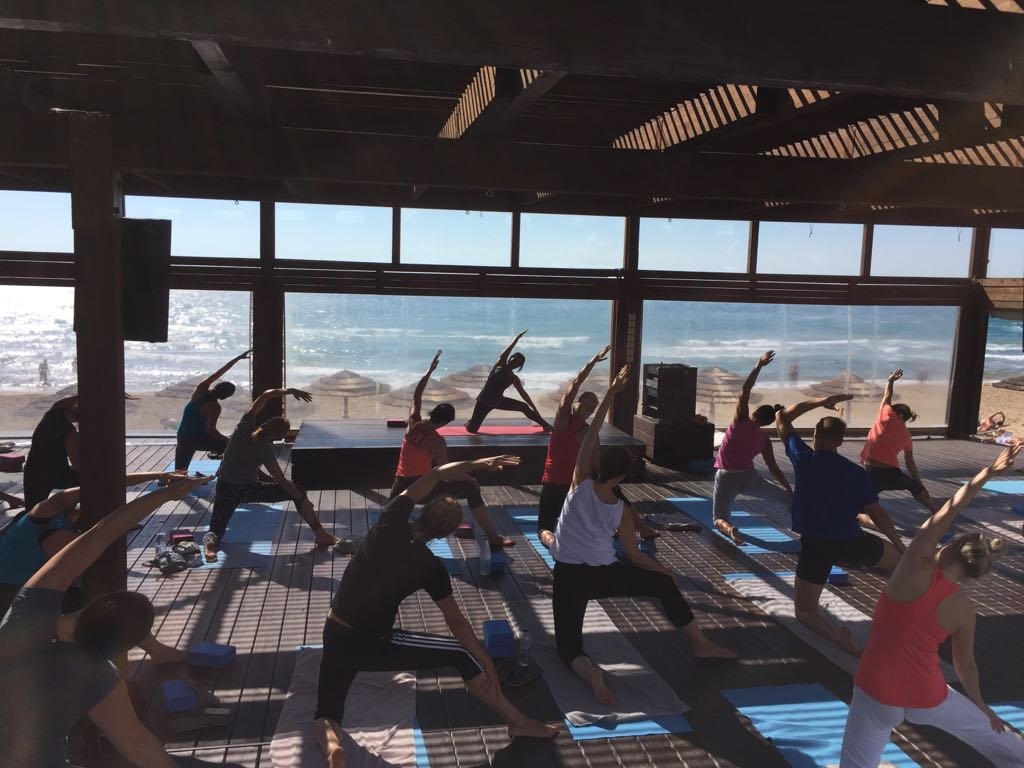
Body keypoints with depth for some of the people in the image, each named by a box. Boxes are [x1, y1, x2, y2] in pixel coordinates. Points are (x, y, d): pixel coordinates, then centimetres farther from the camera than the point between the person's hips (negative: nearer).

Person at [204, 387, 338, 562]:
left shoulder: (245, 425, -15)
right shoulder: (265, 450, -22)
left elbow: (266, 394, -5)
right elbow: (282, 481, -21)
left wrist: (289, 391, -6)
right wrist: (304, 500, -18)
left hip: (225, 488, 4)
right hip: (249, 489, -4)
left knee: (216, 528, 6)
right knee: (297, 491, 1)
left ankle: (210, 540, -33)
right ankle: (320, 533, -4)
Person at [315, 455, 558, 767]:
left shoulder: (390, 524, -5)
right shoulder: (431, 567, -12)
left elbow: (435, 475, 4)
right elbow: (456, 621, -8)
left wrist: (477, 464, 3)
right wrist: (485, 662, 1)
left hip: (334, 640, 4)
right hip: (375, 647, -4)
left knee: (326, 715, 21)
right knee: (463, 654, 3)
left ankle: (331, 742, -15)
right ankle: (518, 722, 10)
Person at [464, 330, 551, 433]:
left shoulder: (514, 379, -1)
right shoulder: (500, 364, -8)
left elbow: (524, 394, 4)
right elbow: (507, 351, -20)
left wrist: (534, 409, 2)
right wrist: (517, 338, -29)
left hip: (498, 401, 4)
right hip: (484, 401, -4)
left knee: (524, 406, -3)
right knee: (471, 429, -10)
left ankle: (545, 425, 10)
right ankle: (470, 422, 29)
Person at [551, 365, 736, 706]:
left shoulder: (580, 484, -8)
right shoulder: (620, 511, -4)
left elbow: (590, 436, -10)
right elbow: (635, 556, 3)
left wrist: (611, 393, -18)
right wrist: (664, 568, 22)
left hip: (567, 576, 0)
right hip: (604, 575, 0)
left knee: (568, 646, 6)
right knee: (664, 584, 20)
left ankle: (588, 670, -29)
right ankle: (702, 644, 23)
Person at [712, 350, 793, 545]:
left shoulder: (741, 422, -10)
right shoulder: (765, 439, -2)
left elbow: (745, 391, -14)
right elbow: (774, 468, 2)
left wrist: (759, 366, -17)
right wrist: (790, 490, 13)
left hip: (726, 478, -3)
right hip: (749, 478, 3)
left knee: (720, 519, 1)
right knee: (784, 495, 28)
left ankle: (729, 529, -33)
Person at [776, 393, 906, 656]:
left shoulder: (804, 458, -5)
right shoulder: (856, 472, -1)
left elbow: (782, 418, 7)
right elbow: (878, 514, 0)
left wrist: (821, 402, 10)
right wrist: (901, 546, 12)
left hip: (815, 545, -2)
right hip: (854, 543, 2)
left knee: (804, 610, 9)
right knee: (903, 558, 32)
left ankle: (835, 634, -21)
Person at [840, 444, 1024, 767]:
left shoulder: (918, 571, -14)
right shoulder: (964, 608, -6)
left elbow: (945, 515, -12)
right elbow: (966, 665, 6)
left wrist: (986, 473, -9)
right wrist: (981, 706, 24)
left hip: (877, 693, -3)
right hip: (929, 699, 3)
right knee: (996, 735, 30)